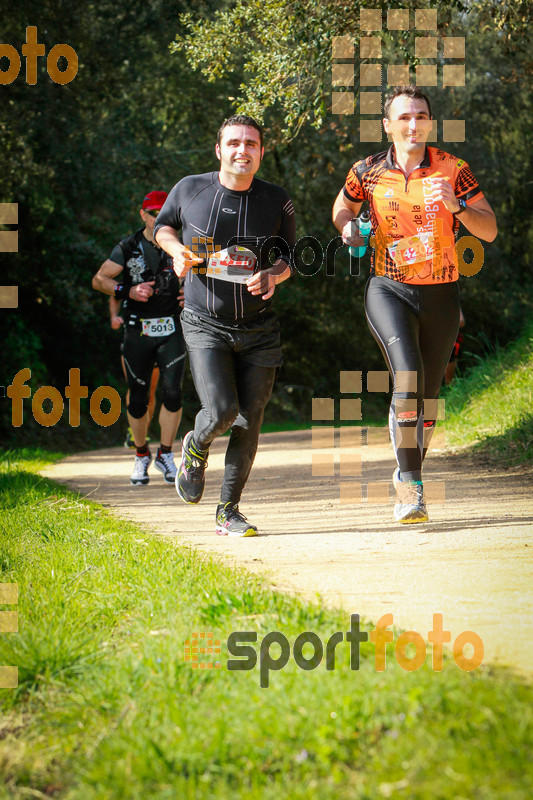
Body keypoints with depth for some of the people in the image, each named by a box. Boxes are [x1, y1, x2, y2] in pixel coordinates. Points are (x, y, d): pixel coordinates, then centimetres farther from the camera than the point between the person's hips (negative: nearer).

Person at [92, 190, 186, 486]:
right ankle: (141, 455, 24)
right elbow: (99, 279, -2)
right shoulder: (129, 247, -1)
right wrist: (127, 291, -18)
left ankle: (165, 454, 4)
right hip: (138, 331, -1)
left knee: (172, 392, -12)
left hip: (172, 330, 1)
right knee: (138, 398, 5)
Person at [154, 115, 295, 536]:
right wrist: (177, 250, -6)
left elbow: (288, 256, 10)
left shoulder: (277, 202, -2)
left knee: (248, 422, 2)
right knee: (220, 410, -18)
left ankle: (229, 510, 17)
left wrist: (273, 275, -12)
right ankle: (196, 447, 19)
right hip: (205, 325, -2)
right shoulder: (190, 190, -3)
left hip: (258, 328, 2)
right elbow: (162, 225, 16)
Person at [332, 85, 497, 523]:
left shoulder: (452, 170, -4)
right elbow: (342, 208, 18)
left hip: (441, 294, 2)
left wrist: (455, 206, -23)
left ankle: (408, 474, 34)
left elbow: (490, 230, -5)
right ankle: (411, 484, -23)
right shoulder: (368, 172, -2)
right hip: (389, 289, -2)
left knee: (428, 392, 11)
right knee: (408, 374, -25)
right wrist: (349, 228, -5)